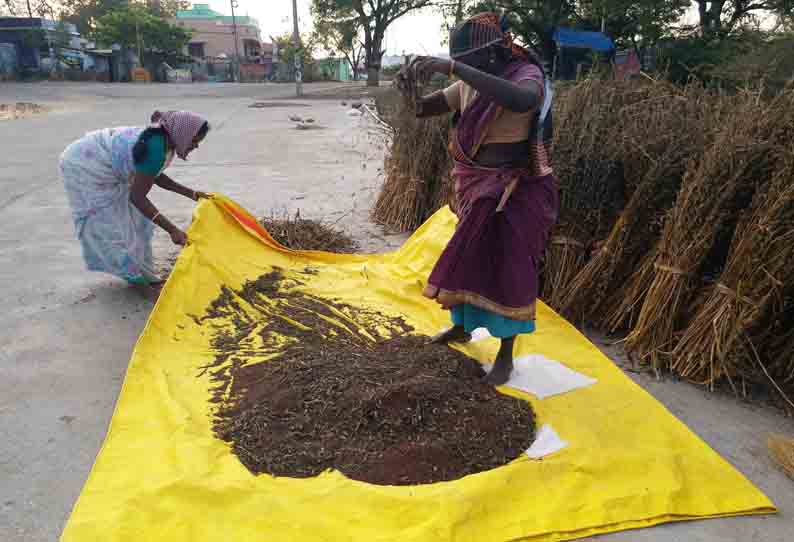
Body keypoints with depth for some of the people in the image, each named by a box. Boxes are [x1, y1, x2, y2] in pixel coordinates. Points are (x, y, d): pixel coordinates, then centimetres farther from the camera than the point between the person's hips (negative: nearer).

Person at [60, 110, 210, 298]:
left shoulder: (163, 139, -5)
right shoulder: (155, 148, -33)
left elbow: (156, 176, 10)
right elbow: (137, 197, -31)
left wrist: (192, 194, 7)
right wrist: (172, 230, -34)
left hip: (106, 168, 10)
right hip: (85, 168, -10)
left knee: (131, 217, 12)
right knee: (108, 227, -3)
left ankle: (143, 275, 22)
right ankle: (139, 282, 6)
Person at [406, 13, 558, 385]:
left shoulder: (526, 74, -18)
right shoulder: (467, 85, 2)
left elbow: (521, 100, -44)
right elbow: (422, 109, 7)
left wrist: (454, 68, -45)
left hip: (517, 192, -7)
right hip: (477, 189, 7)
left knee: (509, 268, -3)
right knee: (467, 258, 16)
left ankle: (506, 356, 12)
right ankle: (462, 326, 39)